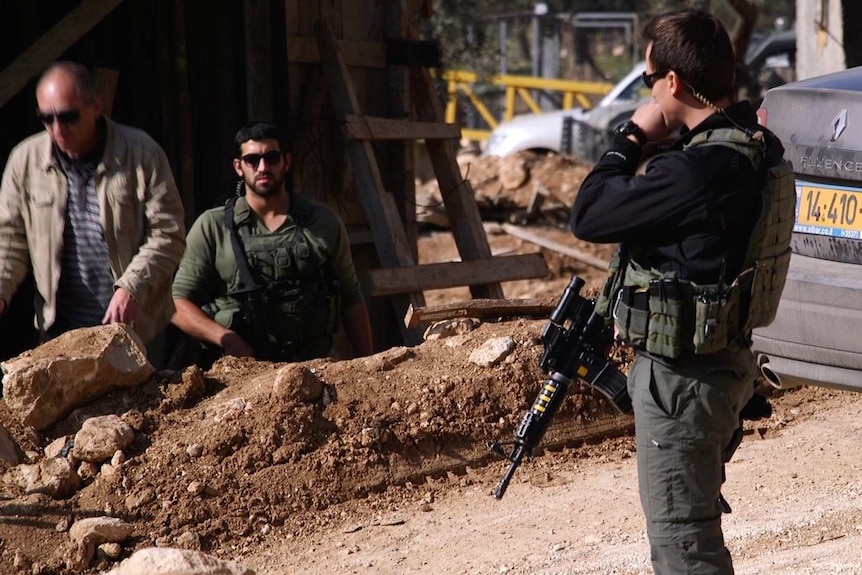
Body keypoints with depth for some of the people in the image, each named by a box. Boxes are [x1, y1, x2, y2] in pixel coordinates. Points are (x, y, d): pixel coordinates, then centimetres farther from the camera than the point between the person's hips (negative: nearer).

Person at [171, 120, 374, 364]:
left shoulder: (324, 223, 13)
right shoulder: (212, 227, 8)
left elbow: (351, 301, 17)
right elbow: (178, 304, 4)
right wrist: (227, 339, -12)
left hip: (311, 369, 2)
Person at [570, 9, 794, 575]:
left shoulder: (697, 170, -28)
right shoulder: (761, 147, 2)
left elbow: (589, 215, -19)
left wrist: (632, 137, -9)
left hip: (682, 377, -10)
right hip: (725, 355, 10)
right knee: (693, 518, 24)